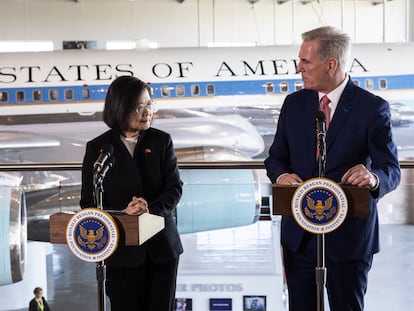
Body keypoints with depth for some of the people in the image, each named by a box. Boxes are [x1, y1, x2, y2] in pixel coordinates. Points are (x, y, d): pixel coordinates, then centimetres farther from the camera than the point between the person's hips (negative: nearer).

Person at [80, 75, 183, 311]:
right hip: (122, 251, -2)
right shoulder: (98, 148, 0)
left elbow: (175, 187, -2)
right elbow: (89, 202, -2)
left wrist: (151, 210, -21)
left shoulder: (161, 141, 4)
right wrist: (123, 213, -21)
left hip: (162, 247, 2)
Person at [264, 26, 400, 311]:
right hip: (299, 232, 4)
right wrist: (281, 175, -13)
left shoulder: (373, 108, -7)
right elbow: (276, 157, 11)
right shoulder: (294, 104, 6)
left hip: (349, 234, -3)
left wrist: (374, 178, -31)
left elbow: (391, 169, -7)